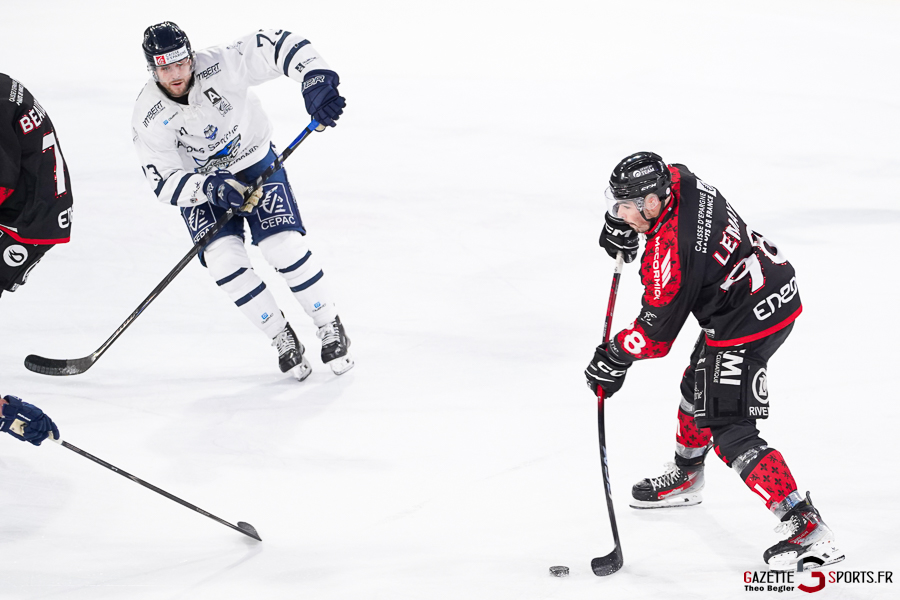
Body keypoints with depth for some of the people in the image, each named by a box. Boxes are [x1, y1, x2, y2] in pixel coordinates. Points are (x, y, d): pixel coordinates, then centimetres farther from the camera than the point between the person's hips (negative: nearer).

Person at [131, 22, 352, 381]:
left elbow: (282, 45, -26)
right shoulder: (148, 119, -23)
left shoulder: (222, 66, -27)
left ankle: (330, 328, 6)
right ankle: (283, 340, 1)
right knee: (223, 260, -18)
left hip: (254, 161, -1)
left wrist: (315, 82, -41)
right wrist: (211, 189, -38)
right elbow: (165, 183, -21)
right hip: (199, 185, 1)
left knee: (286, 247, -15)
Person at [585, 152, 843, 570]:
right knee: (697, 386, 28)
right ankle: (686, 479, 52)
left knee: (728, 432, -10)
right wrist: (620, 225, 18)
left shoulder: (668, 255, -28)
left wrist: (615, 358, -3)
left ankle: (807, 527, -15)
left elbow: (657, 332, -18)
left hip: (747, 324, -10)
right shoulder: (680, 180, -6)